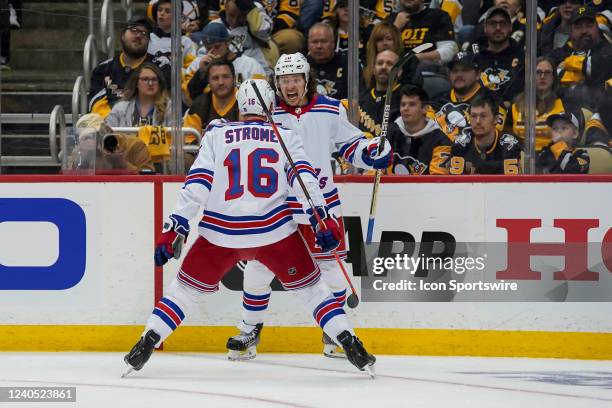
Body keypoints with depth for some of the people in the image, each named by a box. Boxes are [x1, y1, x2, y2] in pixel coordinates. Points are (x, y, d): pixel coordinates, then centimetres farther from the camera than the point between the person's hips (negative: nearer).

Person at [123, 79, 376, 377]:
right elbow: (303, 177, -5)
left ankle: (146, 345, 10)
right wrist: (323, 219, -9)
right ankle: (351, 346, 6)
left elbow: (197, 184, -1)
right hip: (275, 234, 0)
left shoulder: (217, 134, 8)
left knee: (187, 287, 17)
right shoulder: (285, 137, 9)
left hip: (221, 235, 0)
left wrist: (173, 229, -3)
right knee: (310, 286, 14)